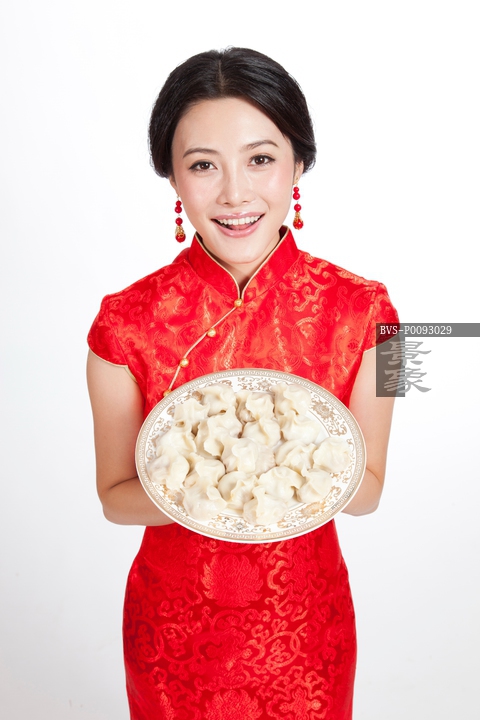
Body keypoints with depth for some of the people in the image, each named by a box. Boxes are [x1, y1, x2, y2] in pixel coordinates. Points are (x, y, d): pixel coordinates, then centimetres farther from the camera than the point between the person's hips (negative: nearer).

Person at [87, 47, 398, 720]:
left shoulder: (360, 310, -15)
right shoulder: (127, 321, -16)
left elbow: (368, 489, -7)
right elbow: (115, 496, -7)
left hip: (304, 621, 1)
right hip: (176, 620, 0)